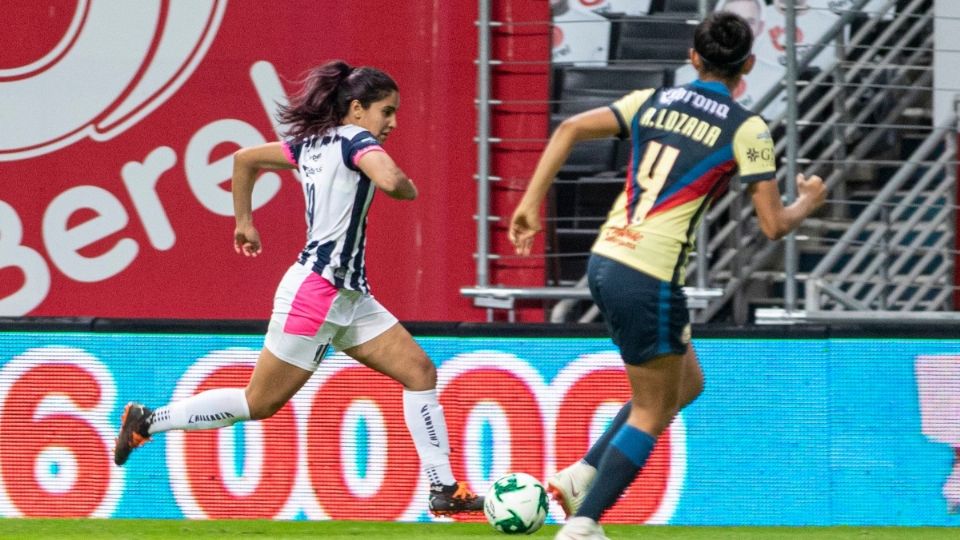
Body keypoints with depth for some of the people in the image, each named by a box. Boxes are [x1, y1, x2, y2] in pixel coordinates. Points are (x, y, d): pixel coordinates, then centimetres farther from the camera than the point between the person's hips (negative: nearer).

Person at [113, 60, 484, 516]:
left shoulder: (311, 145, 14)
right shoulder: (356, 141, -11)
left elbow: (244, 158, 23)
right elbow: (389, 180, -32)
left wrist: (244, 221, 30)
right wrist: (409, 188, -9)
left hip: (350, 297, 10)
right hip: (316, 292, -10)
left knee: (420, 372, 2)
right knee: (260, 403, 0)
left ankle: (443, 490, -2)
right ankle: (147, 421, 12)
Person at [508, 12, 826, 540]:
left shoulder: (654, 101, 12)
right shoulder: (746, 129, -3)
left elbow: (569, 129, 6)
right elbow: (773, 224, -3)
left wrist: (530, 203, 7)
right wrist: (807, 202, 18)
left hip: (604, 260, 7)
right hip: (649, 278, -7)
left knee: (686, 384, 23)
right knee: (652, 412, 7)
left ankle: (581, 475, 17)